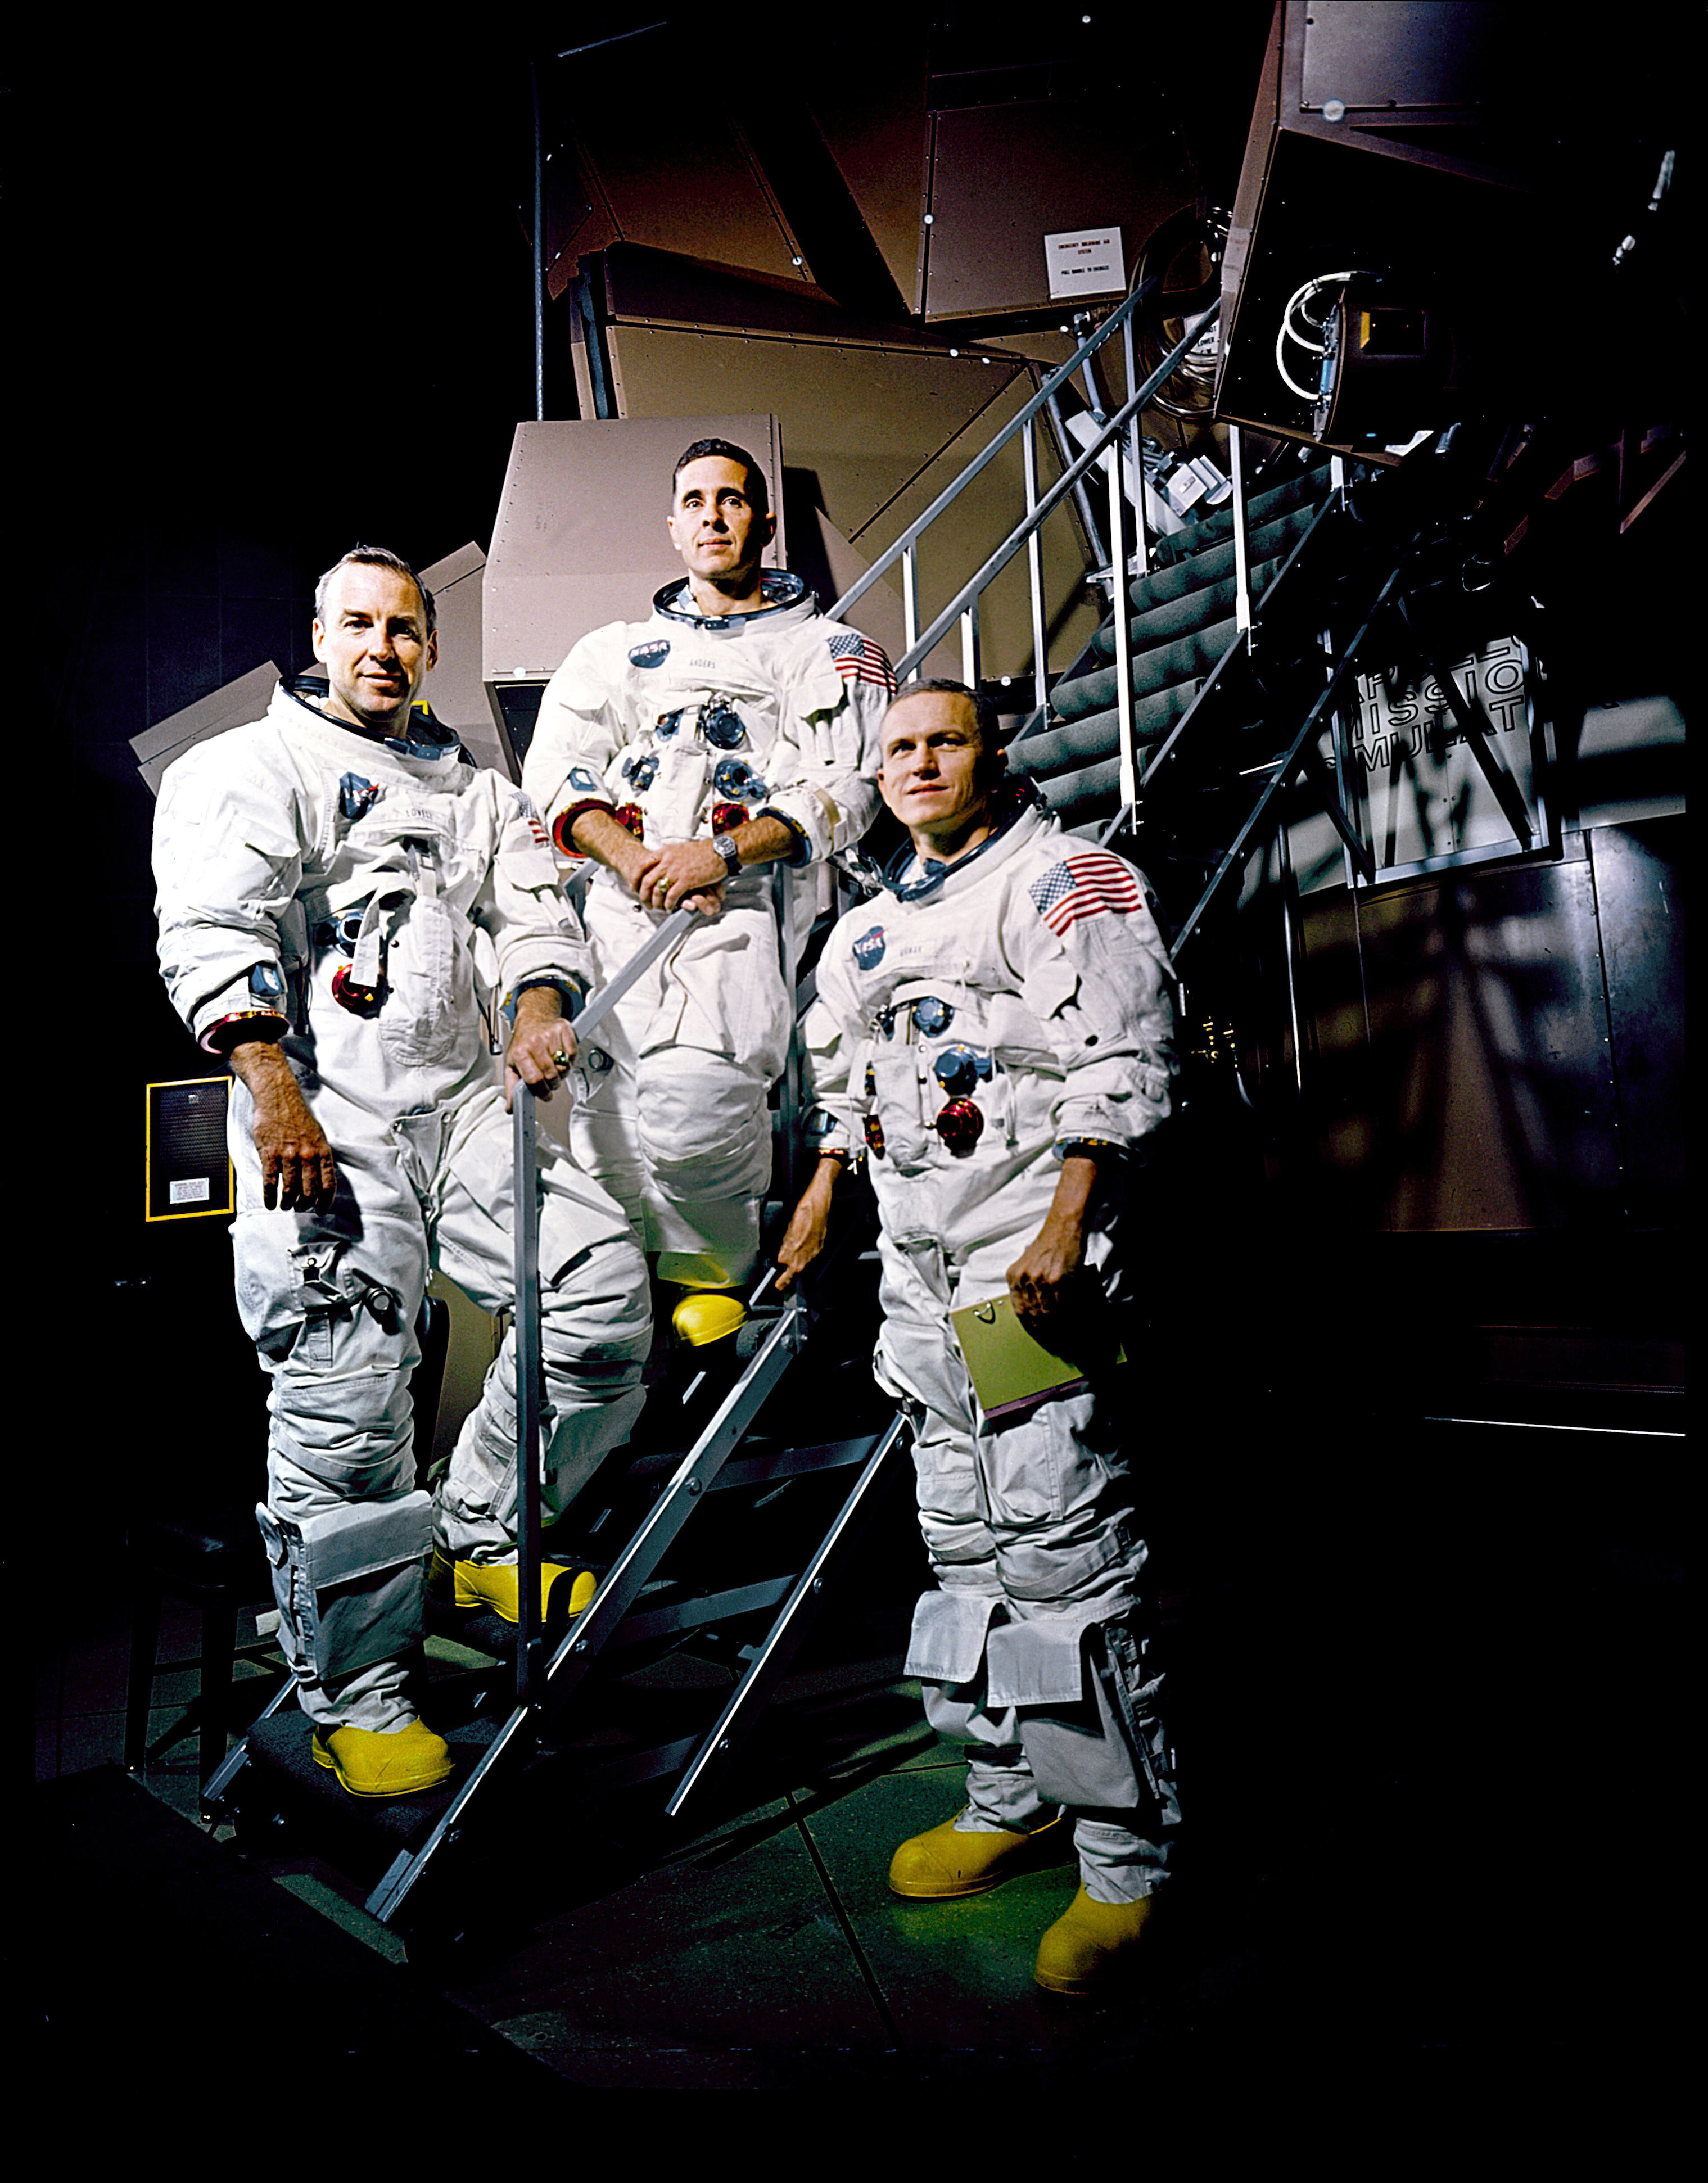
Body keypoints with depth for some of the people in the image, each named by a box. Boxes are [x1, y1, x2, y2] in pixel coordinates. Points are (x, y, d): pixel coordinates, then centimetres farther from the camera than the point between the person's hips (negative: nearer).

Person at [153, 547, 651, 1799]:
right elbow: (212, 931, -6)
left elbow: (536, 910, 14)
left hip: (466, 1099, 5)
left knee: (607, 1292, -9)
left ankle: (480, 1534, 12)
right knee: (347, 1414, -6)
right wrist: (275, 1091, -19)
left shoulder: (475, 791, 25)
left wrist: (539, 1012, -9)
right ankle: (357, 1699, 11)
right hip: (327, 1113, -5)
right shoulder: (252, 768, 8)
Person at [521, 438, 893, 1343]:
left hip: (751, 902, -3)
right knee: (602, 1122, -15)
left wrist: (721, 854, -14)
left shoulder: (829, 651, 18)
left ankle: (712, 1267, 0)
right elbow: (556, 767, 13)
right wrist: (632, 857, -7)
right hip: (618, 899, 4)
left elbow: (844, 791, 2)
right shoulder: (616, 650, 28)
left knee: (689, 1096, -27)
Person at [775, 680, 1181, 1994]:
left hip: (1033, 1239, -7)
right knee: (965, 1539, 11)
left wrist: (1065, 1225, -21)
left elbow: (1119, 1064, -12)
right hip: (918, 1254, 8)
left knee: (1060, 1540, -9)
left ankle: (1126, 1853, 3)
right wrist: (824, 1193, 30)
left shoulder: (1068, 880, -1)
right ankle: (1013, 1800, 24)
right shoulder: (874, 927, 21)